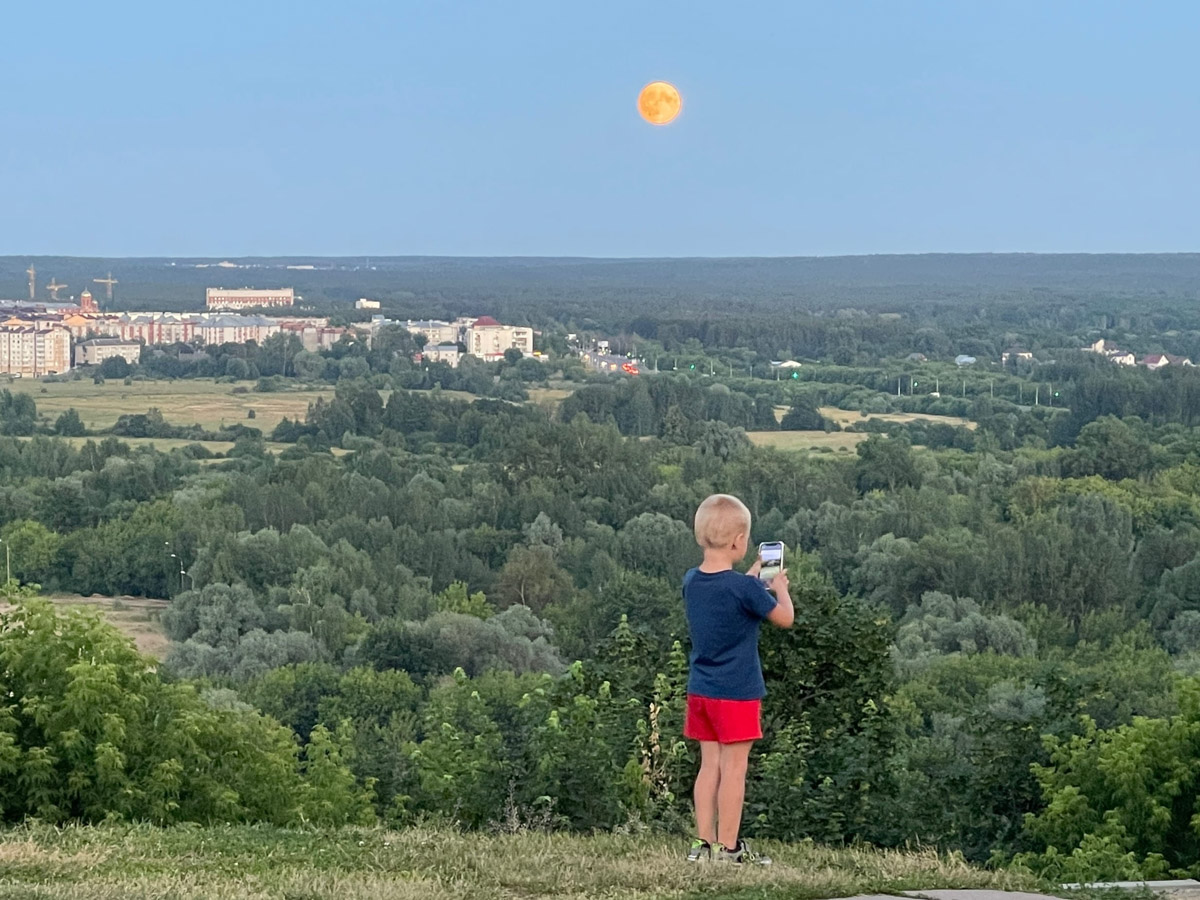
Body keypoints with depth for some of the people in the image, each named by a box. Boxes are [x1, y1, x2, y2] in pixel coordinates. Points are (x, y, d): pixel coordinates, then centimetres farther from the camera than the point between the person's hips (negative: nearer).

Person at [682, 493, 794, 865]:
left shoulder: (691, 582, 2)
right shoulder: (744, 588, -18)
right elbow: (785, 618, -5)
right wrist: (780, 586, 11)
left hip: (700, 691, 7)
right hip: (737, 693, -7)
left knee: (709, 765, 12)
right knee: (734, 768, 0)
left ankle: (703, 844, 13)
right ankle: (727, 848, 3)